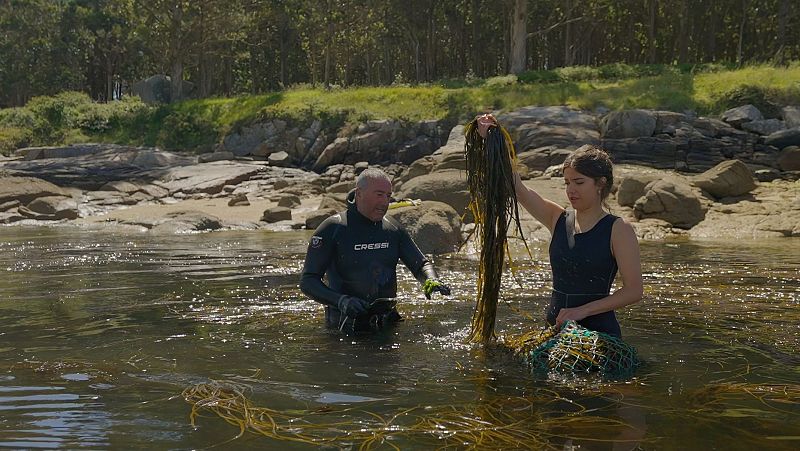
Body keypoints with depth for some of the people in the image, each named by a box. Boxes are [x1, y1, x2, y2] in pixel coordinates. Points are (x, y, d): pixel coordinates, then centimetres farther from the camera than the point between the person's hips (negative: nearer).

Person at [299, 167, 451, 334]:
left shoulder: (393, 230, 9)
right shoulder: (332, 229, -6)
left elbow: (421, 264, 15)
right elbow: (307, 281, -7)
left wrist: (431, 281, -10)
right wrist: (341, 300, -23)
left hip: (387, 320, 4)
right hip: (345, 325, -4)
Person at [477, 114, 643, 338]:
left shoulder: (619, 230, -4)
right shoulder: (557, 219, 9)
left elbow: (633, 291, -10)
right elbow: (515, 187, 2)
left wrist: (582, 310, -15)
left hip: (599, 331, -5)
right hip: (556, 328, 5)